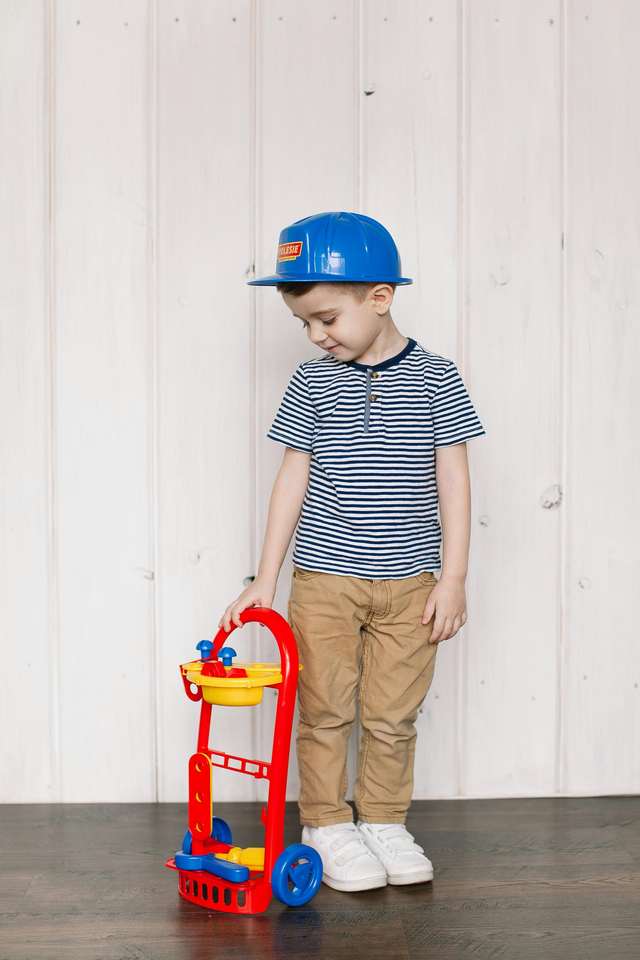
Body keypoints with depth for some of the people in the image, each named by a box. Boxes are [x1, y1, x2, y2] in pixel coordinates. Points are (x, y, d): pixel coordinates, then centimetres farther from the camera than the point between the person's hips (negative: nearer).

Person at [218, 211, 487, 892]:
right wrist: (265, 579, 2)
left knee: (393, 715, 8)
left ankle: (383, 821, 25)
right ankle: (326, 824, 22)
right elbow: (293, 478, 3)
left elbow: (452, 480, 0)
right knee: (325, 710, 6)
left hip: (408, 583, 0)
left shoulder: (435, 378, -3)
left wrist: (452, 577, -3)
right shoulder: (312, 381, 0)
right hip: (323, 579, 1)